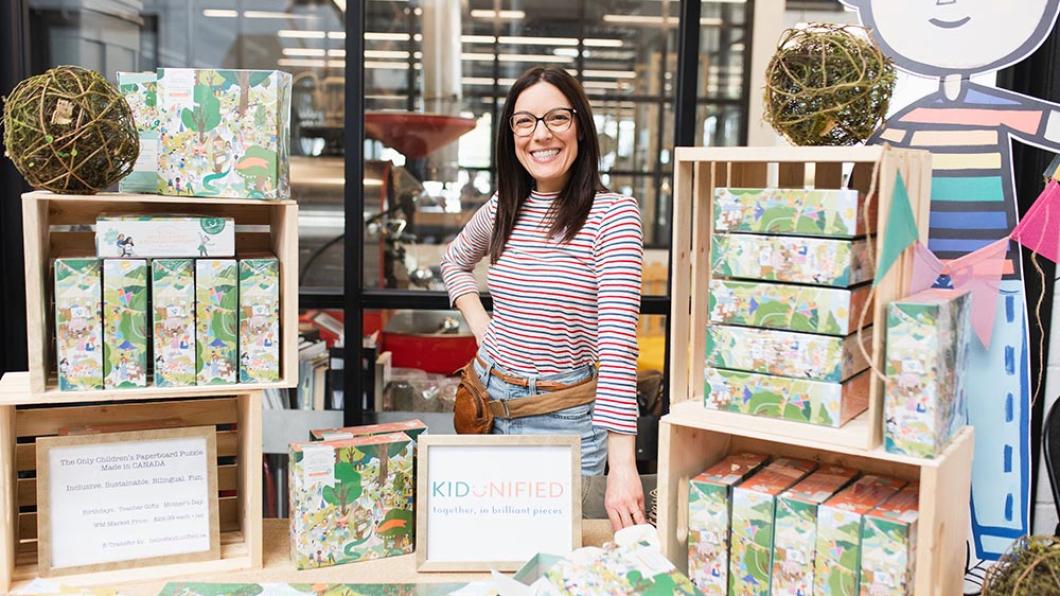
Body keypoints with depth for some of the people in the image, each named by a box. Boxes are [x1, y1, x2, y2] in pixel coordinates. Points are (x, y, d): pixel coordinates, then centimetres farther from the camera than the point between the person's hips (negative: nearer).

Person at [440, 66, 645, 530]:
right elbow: (454, 262, 24)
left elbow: (618, 341, -24)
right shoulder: (503, 209, 1)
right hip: (490, 400, 5)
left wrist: (622, 465, -30)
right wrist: (481, 327, 5)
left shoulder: (614, 213, -15)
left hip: (566, 416, -5)